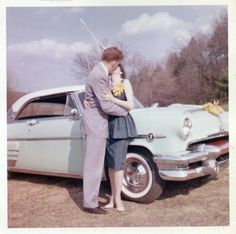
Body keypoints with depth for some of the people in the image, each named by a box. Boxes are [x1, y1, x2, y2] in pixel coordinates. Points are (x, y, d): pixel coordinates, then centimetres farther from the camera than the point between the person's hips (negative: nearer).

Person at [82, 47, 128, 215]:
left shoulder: (101, 72, 9)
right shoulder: (98, 76, -21)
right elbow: (106, 106, -20)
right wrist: (125, 111, -5)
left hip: (97, 123, 10)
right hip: (96, 124, -10)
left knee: (94, 164, 16)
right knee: (94, 165, -1)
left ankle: (91, 199, 28)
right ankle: (90, 204, 10)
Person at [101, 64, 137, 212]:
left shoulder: (125, 83, 3)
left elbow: (130, 106, -6)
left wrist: (112, 99, -19)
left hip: (121, 124, -4)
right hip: (108, 124, 4)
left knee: (117, 162, -8)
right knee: (110, 163, 6)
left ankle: (117, 198, 3)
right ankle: (114, 197, 15)